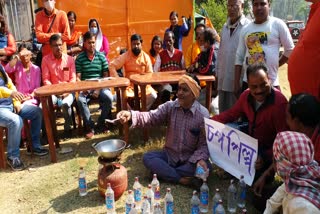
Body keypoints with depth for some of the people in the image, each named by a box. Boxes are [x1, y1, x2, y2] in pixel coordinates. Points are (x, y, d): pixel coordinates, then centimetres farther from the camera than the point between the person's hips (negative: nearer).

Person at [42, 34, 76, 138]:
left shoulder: (69, 59, 4)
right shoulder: (46, 59, 3)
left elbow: (73, 78, 2)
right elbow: (46, 79, 0)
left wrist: (67, 91, -13)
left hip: (68, 91, 0)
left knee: (65, 104, -32)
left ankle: (67, 128, -5)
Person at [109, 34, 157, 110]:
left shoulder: (146, 57, 2)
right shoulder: (125, 56, -2)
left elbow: (150, 74, 4)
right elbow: (112, 65, -5)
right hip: (129, 85, -1)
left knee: (153, 96, -26)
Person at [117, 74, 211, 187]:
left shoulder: (203, 114, -14)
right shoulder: (170, 107, -7)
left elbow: (204, 143, -12)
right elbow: (152, 117, -20)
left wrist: (200, 159, -32)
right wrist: (131, 115, -38)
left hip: (190, 159, -2)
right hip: (169, 155, 2)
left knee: (205, 167, -30)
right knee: (147, 157, -20)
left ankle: (165, 172, -17)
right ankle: (180, 179, -21)